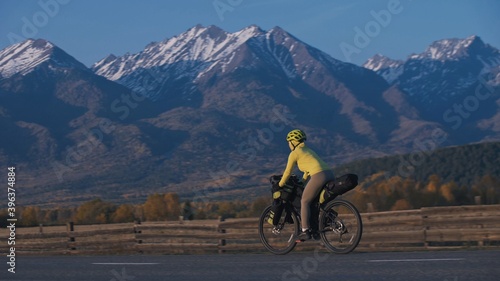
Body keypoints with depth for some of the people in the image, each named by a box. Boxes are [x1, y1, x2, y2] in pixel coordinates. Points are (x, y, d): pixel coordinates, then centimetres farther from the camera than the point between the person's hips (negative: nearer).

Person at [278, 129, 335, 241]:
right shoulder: (308, 150, 31)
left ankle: (305, 231, -6)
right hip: (330, 174, 8)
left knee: (305, 202, 1)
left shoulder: (294, 153, 7)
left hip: (319, 176, -8)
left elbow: (288, 172, 11)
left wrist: (280, 185, 23)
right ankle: (316, 230, 20)